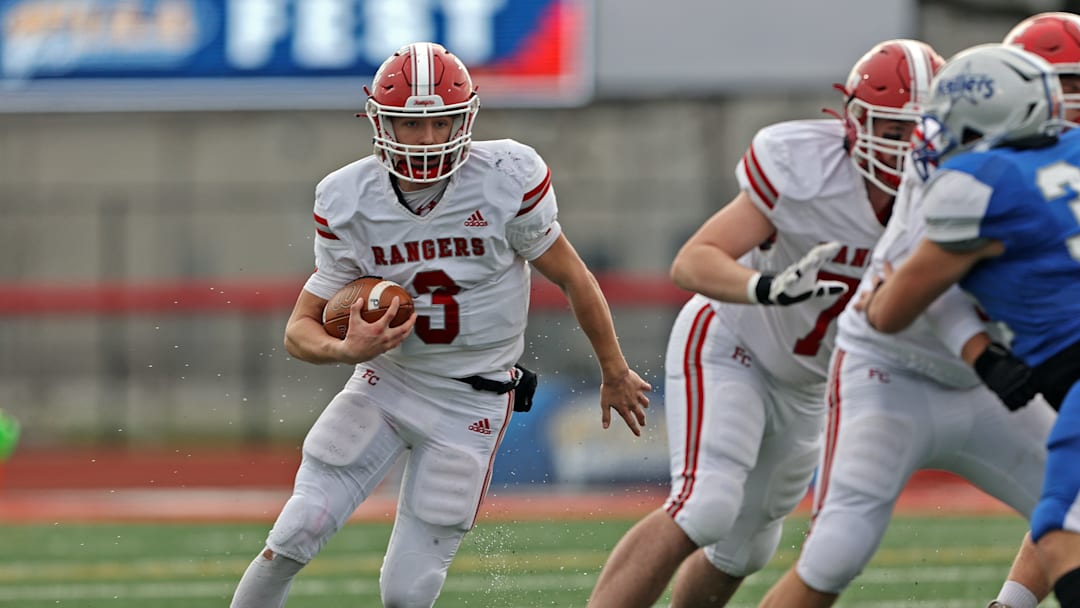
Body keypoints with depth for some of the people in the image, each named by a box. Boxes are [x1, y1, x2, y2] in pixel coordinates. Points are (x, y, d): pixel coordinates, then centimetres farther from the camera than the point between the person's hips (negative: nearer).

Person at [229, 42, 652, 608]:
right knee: (296, 534, -10)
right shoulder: (348, 202, -12)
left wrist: (614, 373, 8)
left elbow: (571, 278, -3)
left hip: (470, 405, -2)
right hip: (384, 384, 2)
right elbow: (301, 328, -5)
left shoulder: (506, 180, -19)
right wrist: (347, 350, -29)